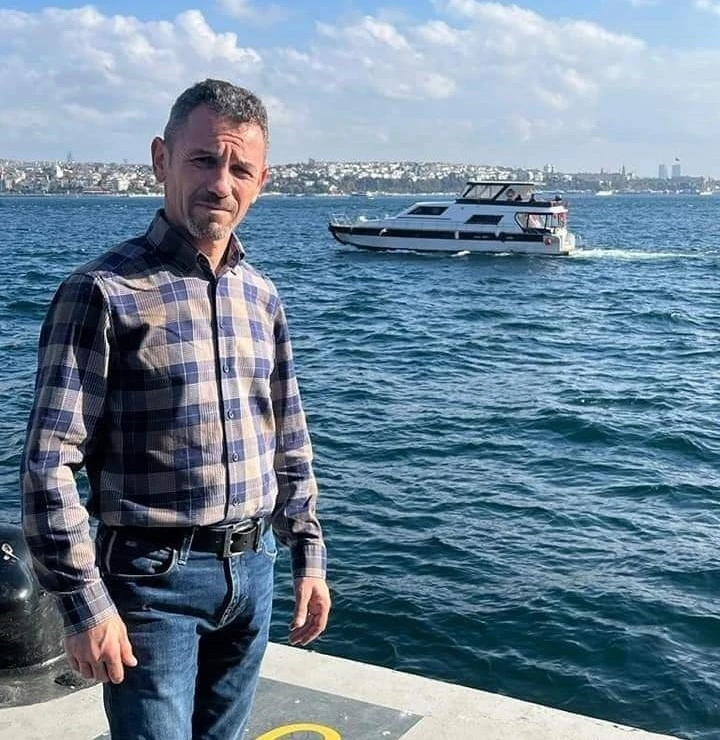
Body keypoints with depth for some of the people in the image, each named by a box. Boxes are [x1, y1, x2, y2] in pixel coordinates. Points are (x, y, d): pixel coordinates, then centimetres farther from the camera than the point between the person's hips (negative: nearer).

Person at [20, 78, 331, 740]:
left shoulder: (261, 297, 6)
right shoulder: (105, 291, -13)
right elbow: (48, 464, -14)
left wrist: (308, 555, 12)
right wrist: (86, 606, -15)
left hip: (252, 568, 6)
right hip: (154, 578, -6)